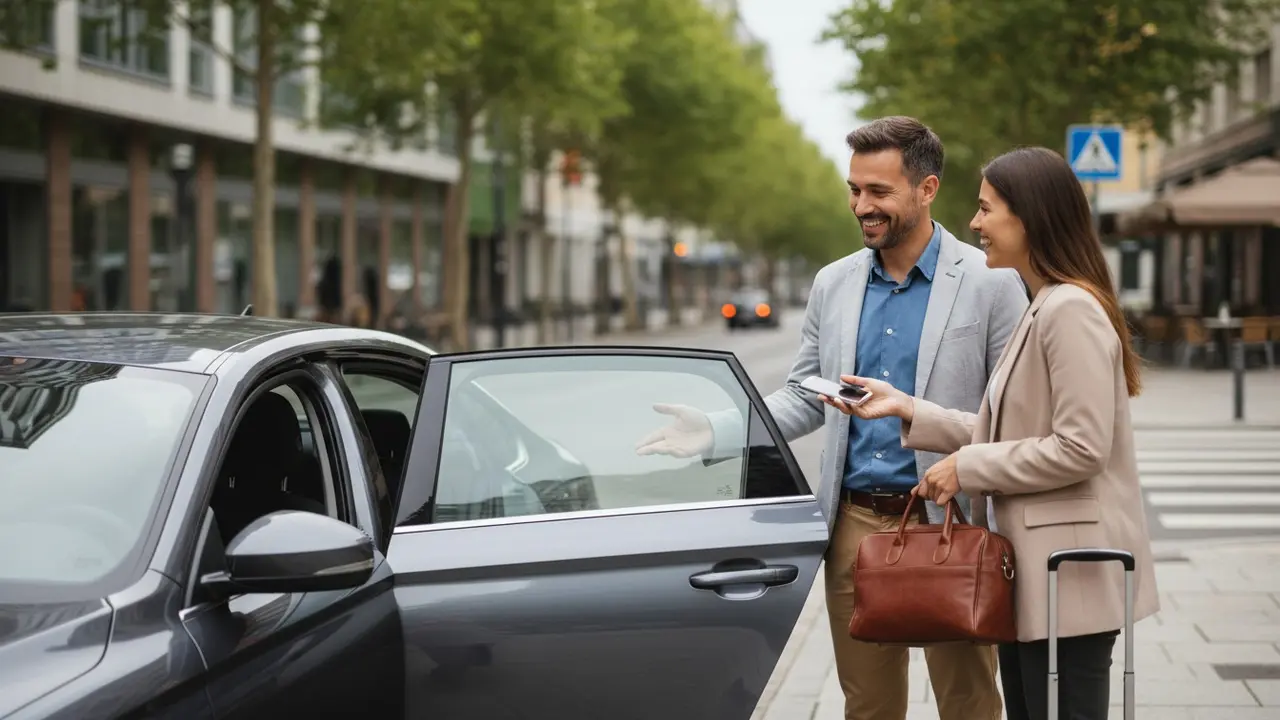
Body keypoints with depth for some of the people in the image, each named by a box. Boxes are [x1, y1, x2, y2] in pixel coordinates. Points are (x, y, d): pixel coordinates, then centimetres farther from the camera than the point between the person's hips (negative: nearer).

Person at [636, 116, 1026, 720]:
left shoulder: (991, 283, -6)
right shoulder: (833, 285, 9)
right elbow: (803, 399, 13)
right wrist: (714, 433, -2)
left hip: (948, 526, -4)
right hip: (855, 525, 4)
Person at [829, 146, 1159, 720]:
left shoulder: (1072, 310, -16)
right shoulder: (1040, 310, 16)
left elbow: (1080, 448, -22)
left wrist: (967, 468, -15)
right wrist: (908, 411, 9)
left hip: (1065, 574, -10)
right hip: (1028, 569, 10)